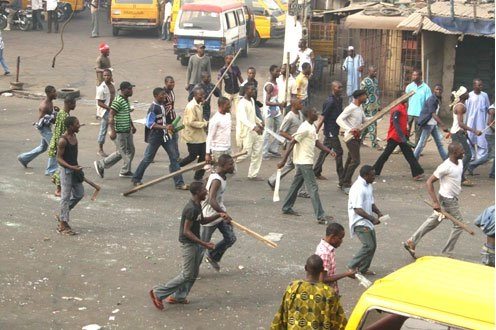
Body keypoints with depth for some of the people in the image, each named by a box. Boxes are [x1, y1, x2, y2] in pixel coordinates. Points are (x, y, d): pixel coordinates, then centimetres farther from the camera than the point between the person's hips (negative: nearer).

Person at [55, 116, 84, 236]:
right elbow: (59, 159, -19)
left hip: (74, 169, 9)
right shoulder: (63, 140, -20)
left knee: (79, 194, 14)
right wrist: (71, 167, -29)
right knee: (66, 196, -2)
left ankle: (62, 216, 28)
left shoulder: (74, 136, 6)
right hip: (66, 170, -9)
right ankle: (63, 225, 6)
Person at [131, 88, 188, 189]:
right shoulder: (153, 108, -18)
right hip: (155, 137, -7)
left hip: (165, 136, 7)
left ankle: (179, 183, 5)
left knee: (174, 156, 2)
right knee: (148, 158, 5)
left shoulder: (163, 105, 7)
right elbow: (150, 124, -22)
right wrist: (165, 127, -25)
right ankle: (136, 179, 23)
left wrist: (169, 127, 9)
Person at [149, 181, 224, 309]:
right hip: (188, 244, -10)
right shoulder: (191, 209, -25)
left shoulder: (197, 205, 6)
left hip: (195, 244, 10)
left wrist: (218, 216, 9)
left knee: (194, 274, 15)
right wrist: (204, 244, -26)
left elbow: (202, 221, 22)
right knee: (187, 275, -4)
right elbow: (186, 231, -24)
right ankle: (158, 293, 1)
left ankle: (178, 297, 24)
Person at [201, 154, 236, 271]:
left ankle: (212, 256, 28)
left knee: (230, 238, 6)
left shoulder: (223, 176, 1)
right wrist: (223, 213, -48)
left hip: (220, 212, 9)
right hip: (210, 215, -9)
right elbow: (211, 200, -40)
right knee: (203, 243, 4)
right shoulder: (216, 180, -29)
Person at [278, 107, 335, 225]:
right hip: (304, 162, -10)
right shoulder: (305, 128, -20)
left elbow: (316, 142, 14)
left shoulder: (312, 127, 11)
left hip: (304, 162, 10)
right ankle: (320, 216, -11)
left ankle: (287, 208, 31)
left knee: (296, 184, 19)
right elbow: (292, 143, -20)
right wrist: (284, 160, -21)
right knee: (313, 188, -10)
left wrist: (329, 151, 0)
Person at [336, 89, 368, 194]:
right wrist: (349, 129, -35)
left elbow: (364, 120, 20)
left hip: (357, 136, 9)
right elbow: (339, 119, -23)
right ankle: (346, 185, -6)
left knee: (350, 160, 14)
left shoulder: (360, 107, 10)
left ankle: (343, 183, 23)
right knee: (355, 161, -13)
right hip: (351, 137, -9)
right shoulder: (350, 108, -18)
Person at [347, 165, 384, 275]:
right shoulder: (358, 188, -22)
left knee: (373, 245, 11)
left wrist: (378, 212, 2)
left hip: (367, 221, 10)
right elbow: (357, 209, -27)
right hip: (360, 222, -10)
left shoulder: (368, 186, 9)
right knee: (369, 246, -13)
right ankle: (352, 266, 0)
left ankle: (364, 268, 23)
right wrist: (373, 219, -29)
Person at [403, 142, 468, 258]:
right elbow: (429, 182, -21)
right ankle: (446, 253, 10)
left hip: (452, 198, 9)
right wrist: (435, 202, -27)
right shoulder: (446, 166, -24)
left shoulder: (460, 162, 3)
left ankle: (411, 242, 23)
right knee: (459, 224, 0)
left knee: (433, 221, 16)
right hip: (448, 200, -9)